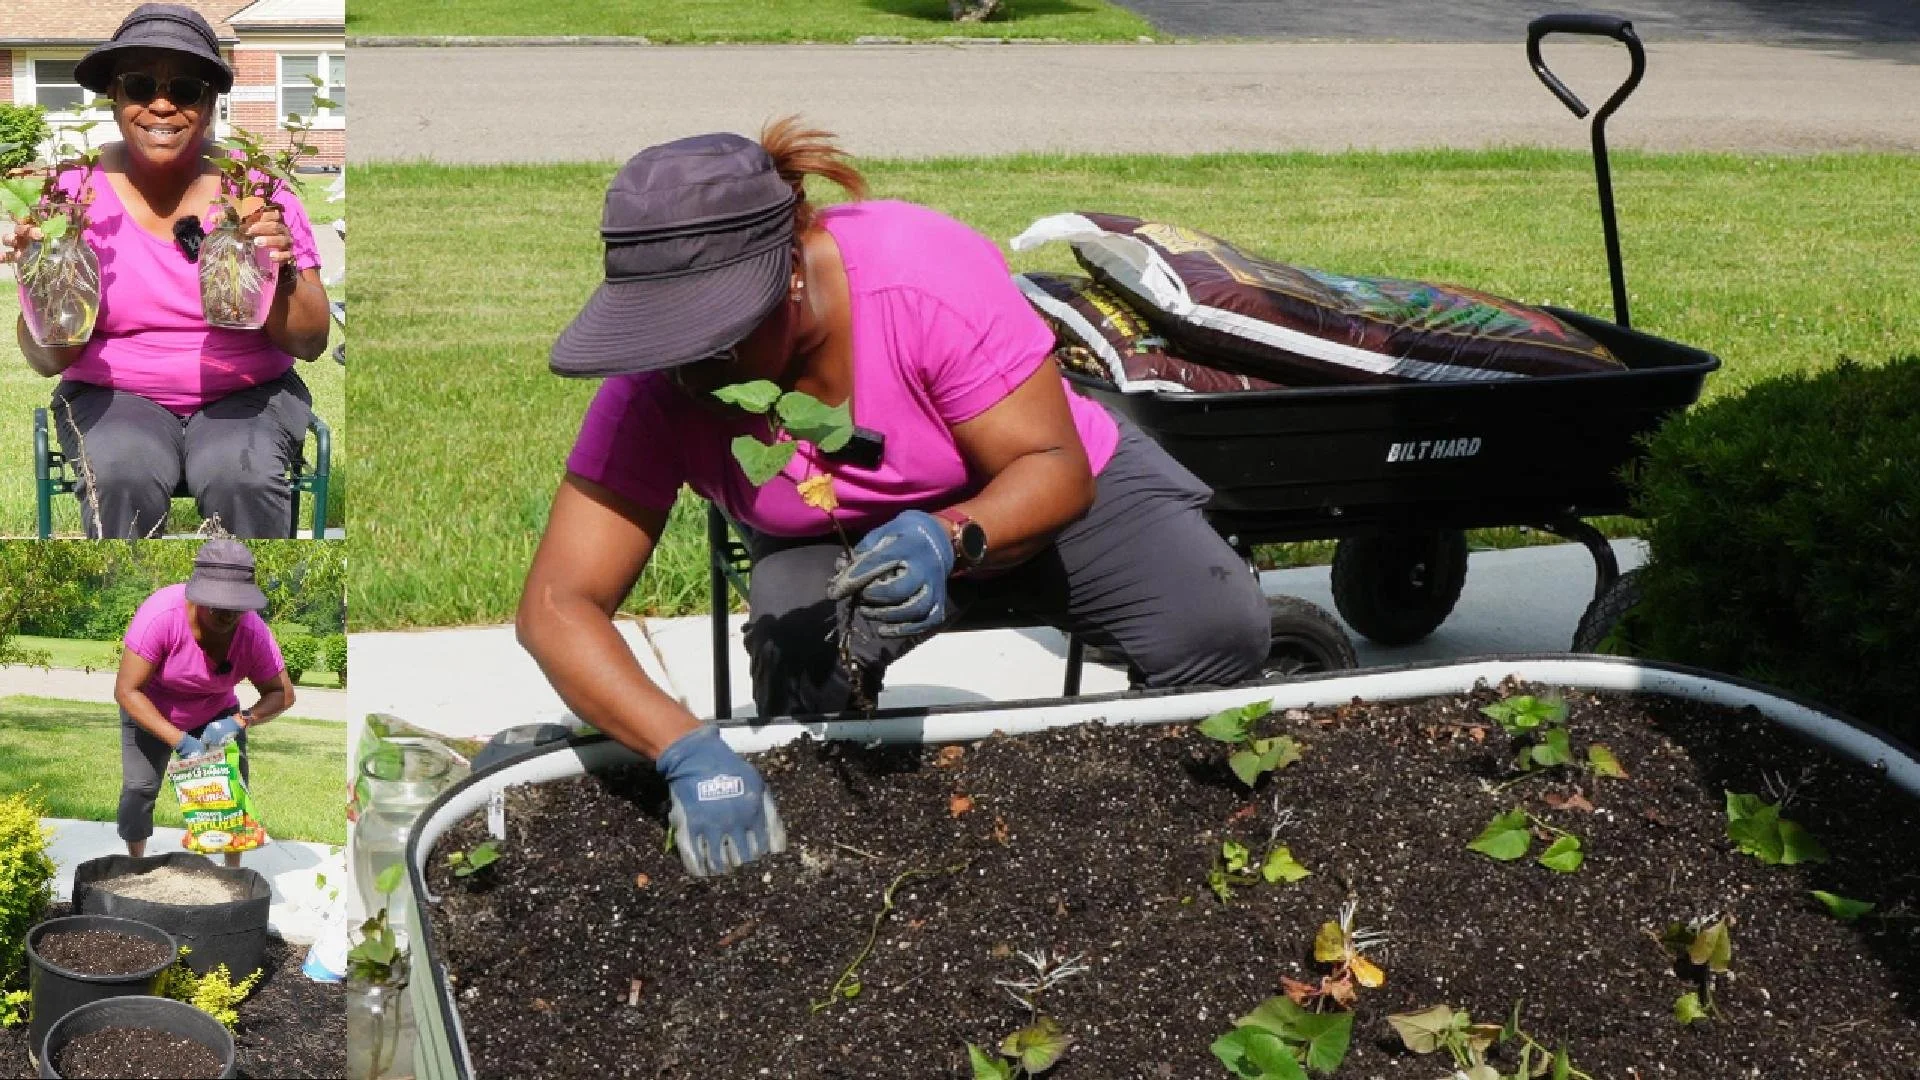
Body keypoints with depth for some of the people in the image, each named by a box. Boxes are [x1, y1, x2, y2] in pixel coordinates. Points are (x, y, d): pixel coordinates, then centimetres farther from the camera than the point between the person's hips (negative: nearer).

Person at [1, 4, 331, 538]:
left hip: (247, 393, 0)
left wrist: (284, 273, -22)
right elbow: (48, 360, -3)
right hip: (114, 394, 0)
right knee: (122, 477, -32)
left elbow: (311, 343, -2)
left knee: (241, 477, -31)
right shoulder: (79, 189, -4)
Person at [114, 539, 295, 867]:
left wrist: (238, 721, -37)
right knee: (139, 788, -15)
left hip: (215, 714, 2)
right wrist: (179, 741, -39)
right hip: (150, 713, -2)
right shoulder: (161, 615, -36)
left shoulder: (253, 631, -27)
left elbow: (282, 694, -18)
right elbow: (127, 691, -32)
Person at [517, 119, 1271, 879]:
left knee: (1221, 628, -24)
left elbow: (1056, 468, -28)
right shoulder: (656, 385, -28)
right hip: (828, 543, 1)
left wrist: (950, 541, -50)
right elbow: (558, 606, -31)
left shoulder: (930, 278, -35)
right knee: (803, 679, -32)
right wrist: (688, 752, -48)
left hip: (1021, 497, 0)